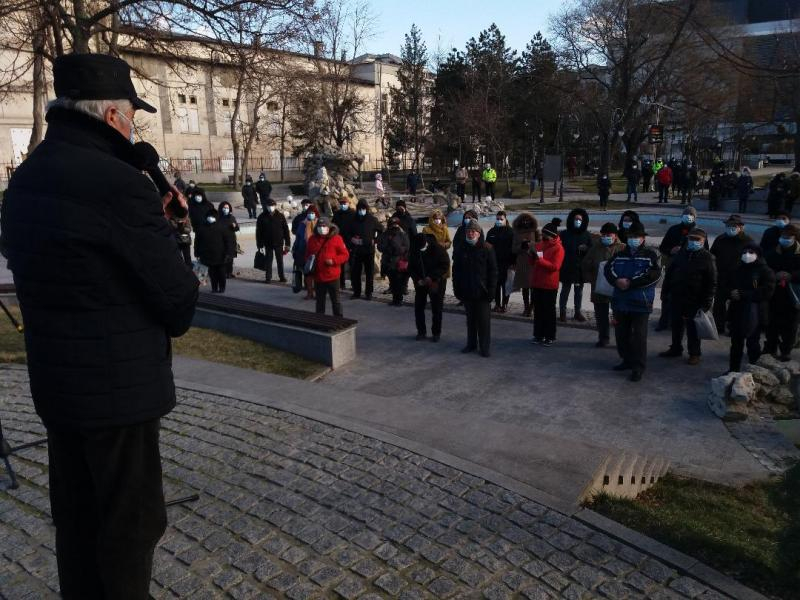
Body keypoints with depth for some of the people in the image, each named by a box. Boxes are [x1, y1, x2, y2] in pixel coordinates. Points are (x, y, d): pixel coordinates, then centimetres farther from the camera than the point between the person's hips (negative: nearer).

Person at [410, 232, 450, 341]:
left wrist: (432, 277, -22)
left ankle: (436, 333, 13)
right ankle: (421, 331, 17)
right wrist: (417, 279, -14)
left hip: (436, 283, -4)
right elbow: (411, 267, 3)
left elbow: (445, 265, -15)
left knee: (436, 309, 1)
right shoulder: (413, 251, -7)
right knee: (418, 307, 4)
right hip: (421, 283, 4)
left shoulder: (437, 249, -19)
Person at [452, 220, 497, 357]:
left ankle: (484, 347, 11)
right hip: (466, 291, 4)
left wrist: (490, 289, -10)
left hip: (482, 292, -3)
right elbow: (456, 271, 9)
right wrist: (456, 288, 4)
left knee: (483, 320, 2)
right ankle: (471, 344, 25)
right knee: (470, 319, 14)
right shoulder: (461, 249, 5)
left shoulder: (487, 249, -5)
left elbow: (493, 270, -5)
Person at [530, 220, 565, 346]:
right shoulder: (539, 245, 10)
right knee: (538, 310, 10)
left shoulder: (558, 248, -9)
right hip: (536, 283, 6)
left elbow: (555, 267, -19)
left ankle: (550, 337, 10)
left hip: (550, 285, -6)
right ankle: (538, 335, 19)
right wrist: (531, 255, -6)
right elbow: (532, 263, 16)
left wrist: (539, 259, -23)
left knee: (549, 311, 2)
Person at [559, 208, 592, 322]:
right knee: (565, 290, 2)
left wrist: (585, 249, -16)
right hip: (567, 268, -2)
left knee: (579, 291, 11)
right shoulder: (564, 234, -2)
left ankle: (578, 312, 21)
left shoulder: (586, 235, 5)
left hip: (581, 268, 3)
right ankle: (562, 312, 8)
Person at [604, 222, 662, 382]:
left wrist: (630, 283, -19)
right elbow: (608, 268, 6)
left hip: (640, 303, -5)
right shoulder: (620, 254, 14)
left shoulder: (651, 254, -2)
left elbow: (654, 275, -15)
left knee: (639, 335, -4)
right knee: (621, 333, 13)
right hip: (620, 301, 6)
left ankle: (638, 367, 4)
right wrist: (617, 281, -15)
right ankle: (627, 360, 29)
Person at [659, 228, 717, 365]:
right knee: (676, 325, 14)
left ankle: (694, 354, 16)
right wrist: (665, 290, 9)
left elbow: (712, 282, -8)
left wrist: (707, 301, -13)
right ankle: (675, 349, 29)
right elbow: (669, 272, 14)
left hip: (695, 301, -5)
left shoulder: (707, 258, -7)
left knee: (693, 328, 4)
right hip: (677, 297, 5)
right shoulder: (681, 254, 8)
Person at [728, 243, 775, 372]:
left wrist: (742, 294, -20)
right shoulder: (739, 269, 12)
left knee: (753, 343, 3)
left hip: (755, 314, -5)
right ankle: (733, 369, 21)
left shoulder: (766, 271, -7)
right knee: (736, 342, 11)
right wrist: (732, 294, 2)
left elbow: (767, 291, -17)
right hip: (737, 311, 5)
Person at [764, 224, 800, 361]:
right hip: (774, 295, 2)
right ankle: (770, 348, 21)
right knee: (772, 323, 7)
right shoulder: (772, 253, 6)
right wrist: (775, 275, -13)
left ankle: (786, 351, 13)